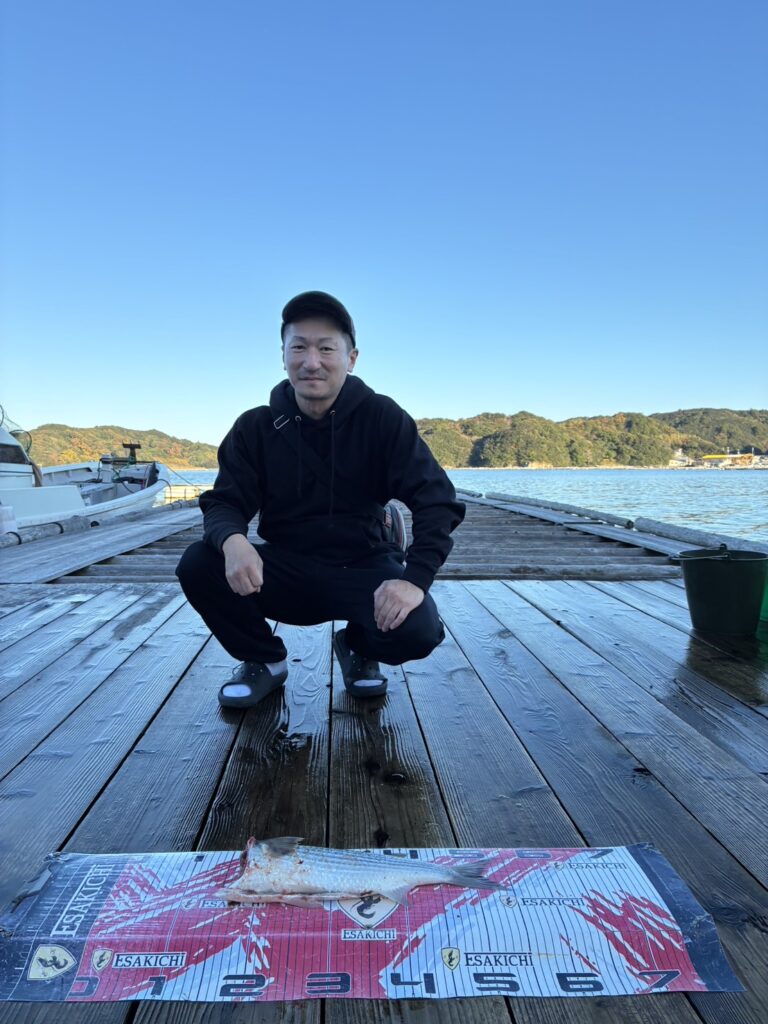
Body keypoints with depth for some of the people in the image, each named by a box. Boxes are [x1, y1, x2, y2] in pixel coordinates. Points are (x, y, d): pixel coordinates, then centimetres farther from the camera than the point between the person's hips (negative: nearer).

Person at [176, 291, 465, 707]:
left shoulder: (382, 418, -11)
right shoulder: (255, 427, -4)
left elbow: (437, 500, -16)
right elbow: (224, 502, -6)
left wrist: (415, 579, -32)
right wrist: (232, 540, -32)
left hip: (363, 568, -1)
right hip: (286, 571, 2)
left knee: (416, 631, -31)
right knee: (199, 566, -24)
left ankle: (359, 648, 9)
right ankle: (263, 659, 6)